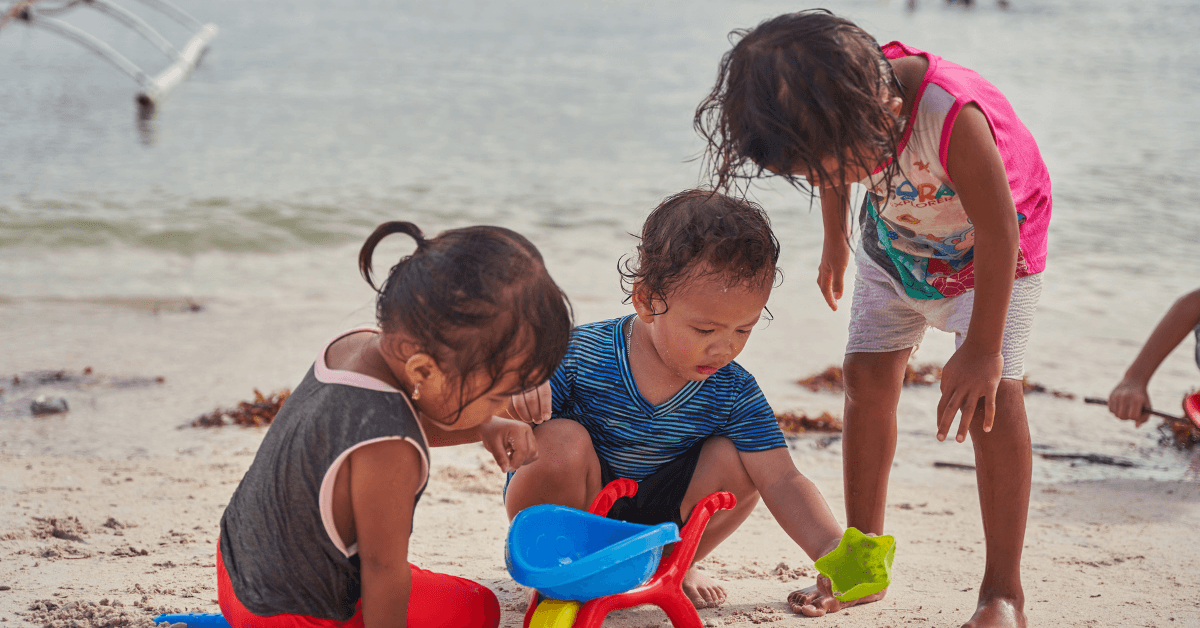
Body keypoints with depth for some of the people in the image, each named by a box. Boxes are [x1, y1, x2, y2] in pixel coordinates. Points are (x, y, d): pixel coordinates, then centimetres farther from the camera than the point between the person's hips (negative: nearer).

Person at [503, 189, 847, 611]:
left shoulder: (734, 395, -14)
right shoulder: (580, 354, -23)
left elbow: (782, 482, -20)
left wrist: (830, 547, -37)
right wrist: (514, 403, -42)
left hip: (654, 524, 3)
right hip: (566, 513, -2)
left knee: (734, 459, -21)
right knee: (562, 441, -33)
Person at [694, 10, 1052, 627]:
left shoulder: (954, 116, -44)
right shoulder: (836, 113, -24)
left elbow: (999, 233, -33)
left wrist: (981, 349, -28)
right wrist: (835, 242, 16)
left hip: (989, 251, -6)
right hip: (896, 241, 6)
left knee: (991, 392, -18)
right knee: (866, 376, -1)